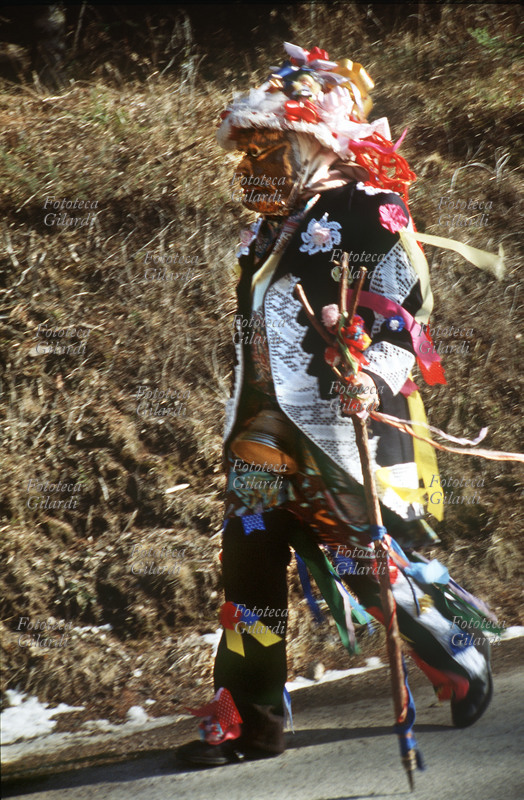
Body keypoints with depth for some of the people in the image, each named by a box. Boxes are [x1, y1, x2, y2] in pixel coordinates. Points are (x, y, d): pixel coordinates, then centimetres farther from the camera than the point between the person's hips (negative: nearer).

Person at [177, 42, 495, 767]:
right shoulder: (270, 227, 19)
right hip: (269, 426, 8)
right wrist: (246, 415, 27)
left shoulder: (366, 209, -6)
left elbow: (406, 302, -14)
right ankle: (247, 721, 6)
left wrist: (376, 375, -29)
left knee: (371, 559, -7)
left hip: (347, 419, -8)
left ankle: (463, 657, 18)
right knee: (250, 558, 1)